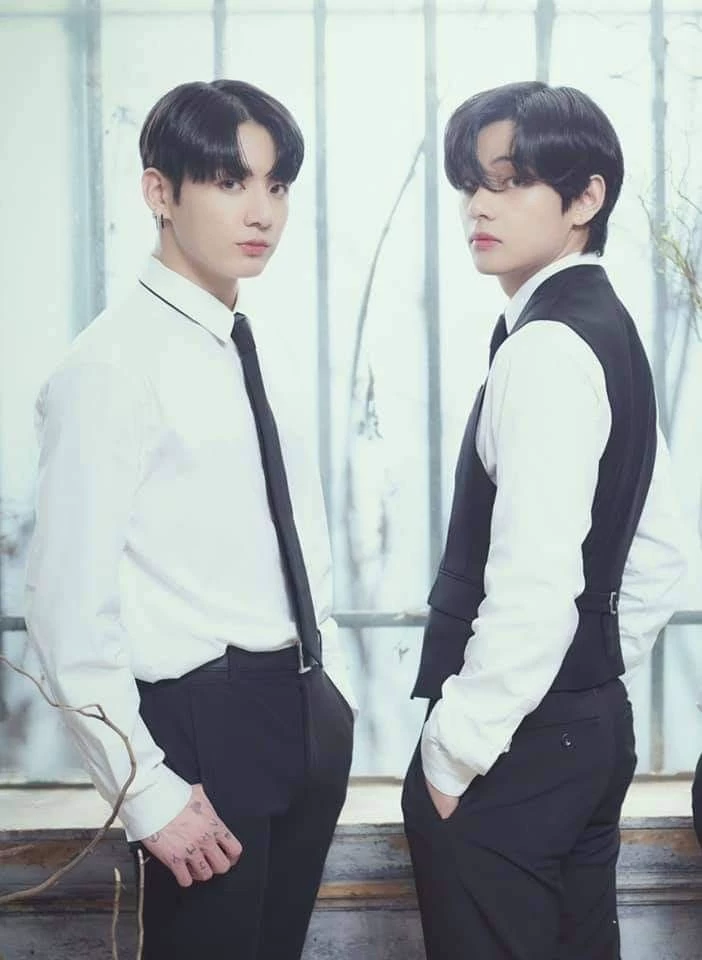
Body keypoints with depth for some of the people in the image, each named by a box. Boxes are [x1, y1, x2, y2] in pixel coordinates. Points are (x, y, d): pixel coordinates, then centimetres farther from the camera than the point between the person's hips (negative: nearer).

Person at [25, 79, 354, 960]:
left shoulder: (259, 357, 11)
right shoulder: (114, 363, -15)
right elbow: (67, 608, -18)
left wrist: (330, 704, 14)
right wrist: (148, 794, -17)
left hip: (307, 717, 8)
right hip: (205, 720, -8)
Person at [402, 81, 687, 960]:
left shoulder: (544, 351, -20)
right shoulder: (609, 333, 10)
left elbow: (533, 591, -26)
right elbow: (657, 554, 16)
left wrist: (453, 750, -17)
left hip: (515, 752, -10)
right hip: (591, 725, 10)